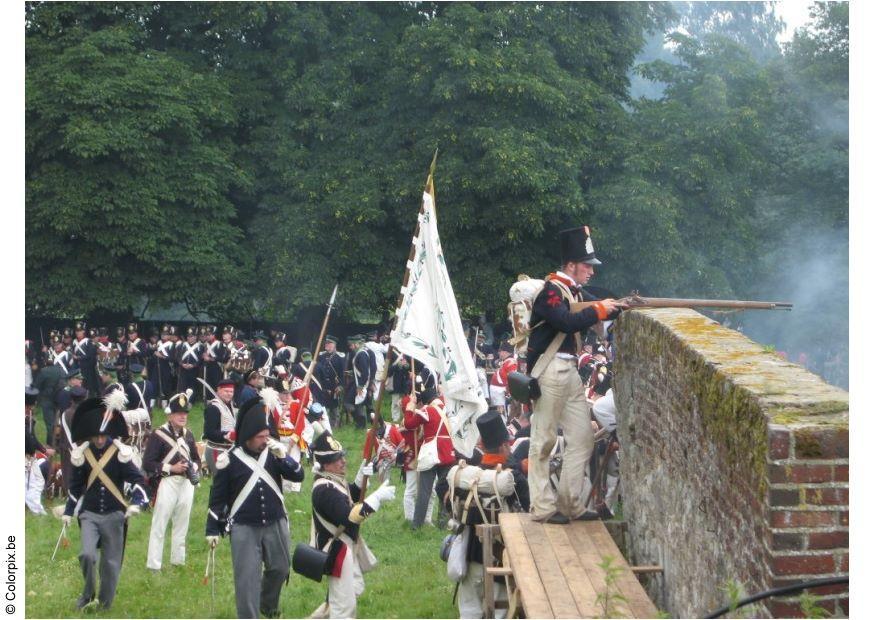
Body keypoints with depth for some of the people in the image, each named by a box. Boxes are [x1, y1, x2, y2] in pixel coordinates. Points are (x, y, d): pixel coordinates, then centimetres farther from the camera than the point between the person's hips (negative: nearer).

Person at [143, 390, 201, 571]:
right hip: (167, 483, -6)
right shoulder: (158, 434, -8)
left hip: (186, 483, 6)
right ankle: (153, 565, 0)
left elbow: (196, 458, 20)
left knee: (182, 525, 15)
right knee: (159, 526, -3)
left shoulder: (188, 434, 12)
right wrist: (171, 468, -18)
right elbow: (147, 463, -12)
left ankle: (178, 561, 26)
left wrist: (193, 467, -3)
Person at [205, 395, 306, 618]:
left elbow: (298, 476, -6)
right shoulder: (230, 460, -9)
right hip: (244, 528, -4)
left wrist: (283, 457, -22)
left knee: (280, 569, 17)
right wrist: (212, 530, -3)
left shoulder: (274, 452, 0)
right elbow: (217, 497, -3)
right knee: (247, 577, -5)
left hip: (276, 524, 4)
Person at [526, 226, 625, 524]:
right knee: (543, 441, -3)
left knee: (582, 439, 8)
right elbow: (567, 322, -26)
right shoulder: (550, 291, -12)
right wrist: (599, 310, -20)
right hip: (550, 372, -9)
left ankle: (571, 504, 12)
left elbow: (603, 309, 11)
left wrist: (622, 306, -6)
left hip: (570, 371, 10)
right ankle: (543, 508, 0)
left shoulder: (575, 292, 16)